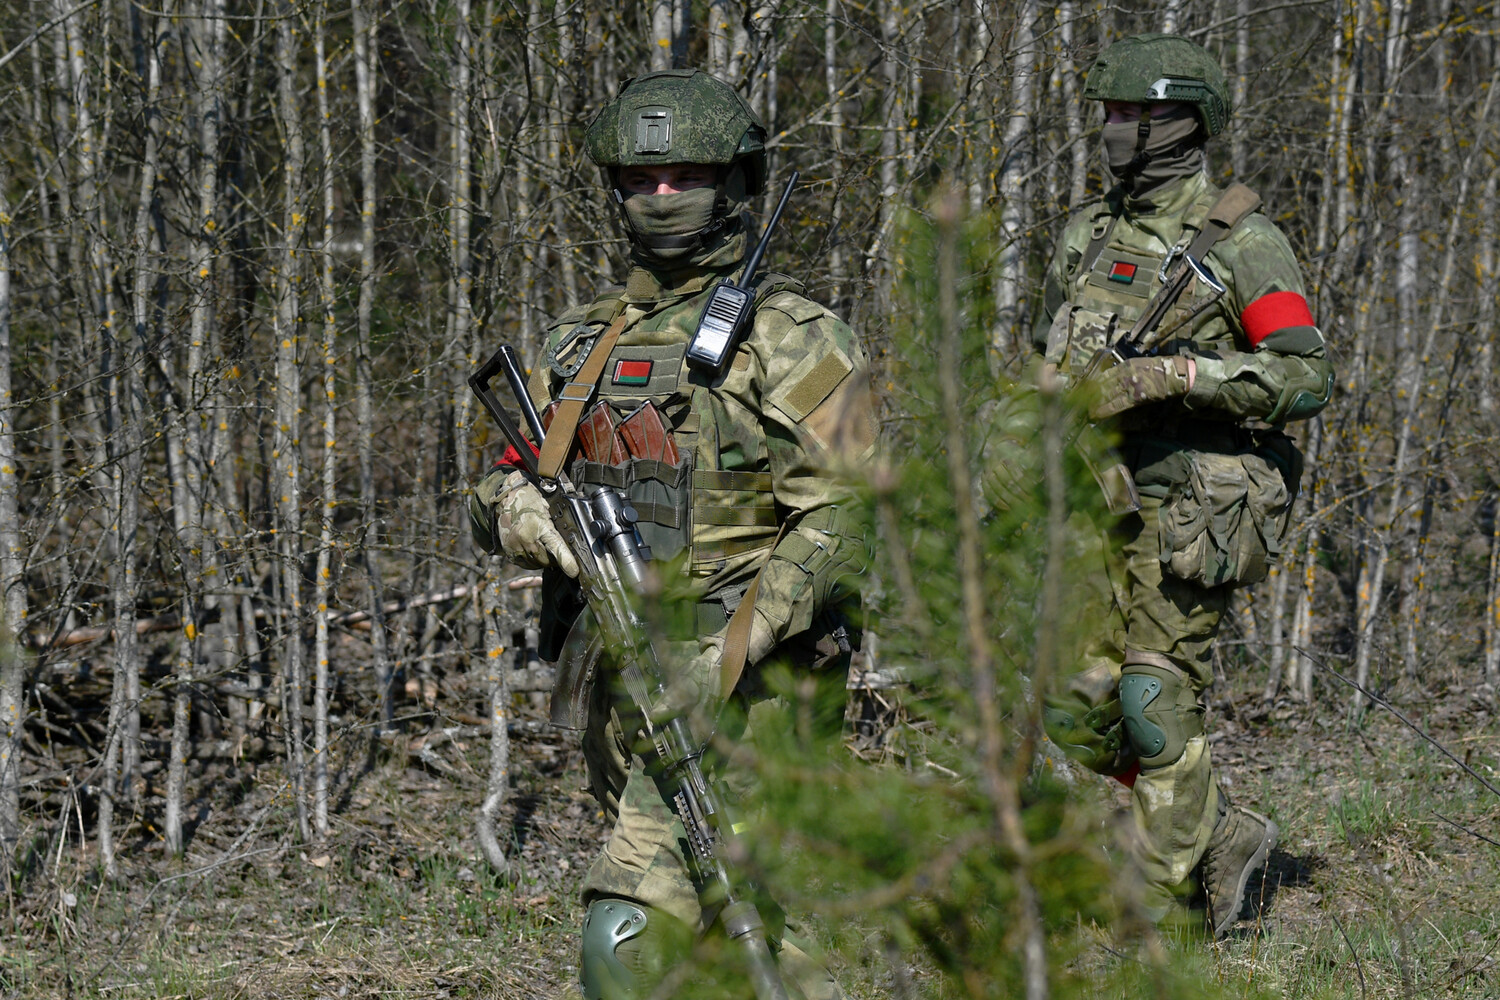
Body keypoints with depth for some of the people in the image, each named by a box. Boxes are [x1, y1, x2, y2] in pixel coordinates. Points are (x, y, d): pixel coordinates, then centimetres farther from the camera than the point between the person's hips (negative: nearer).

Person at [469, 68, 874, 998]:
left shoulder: (794, 337, -5)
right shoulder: (585, 339, 16)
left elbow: (848, 517, -14)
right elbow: (497, 492, 17)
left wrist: (730, 653, -23)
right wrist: (535, 519, -9)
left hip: (741, 690, -7)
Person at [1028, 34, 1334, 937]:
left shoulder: (1243, 243, -9)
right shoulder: (1090, 236, 12)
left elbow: (1307, 379, -17)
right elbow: (1048, 355, 26)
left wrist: (1172, 373, -26)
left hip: (1187, 511, -7)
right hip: (1095, 502, 7)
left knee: (1158, 706, -8)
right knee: (1078, 708, 4)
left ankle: (1172, 912, 4)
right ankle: (1225, 836, 20)